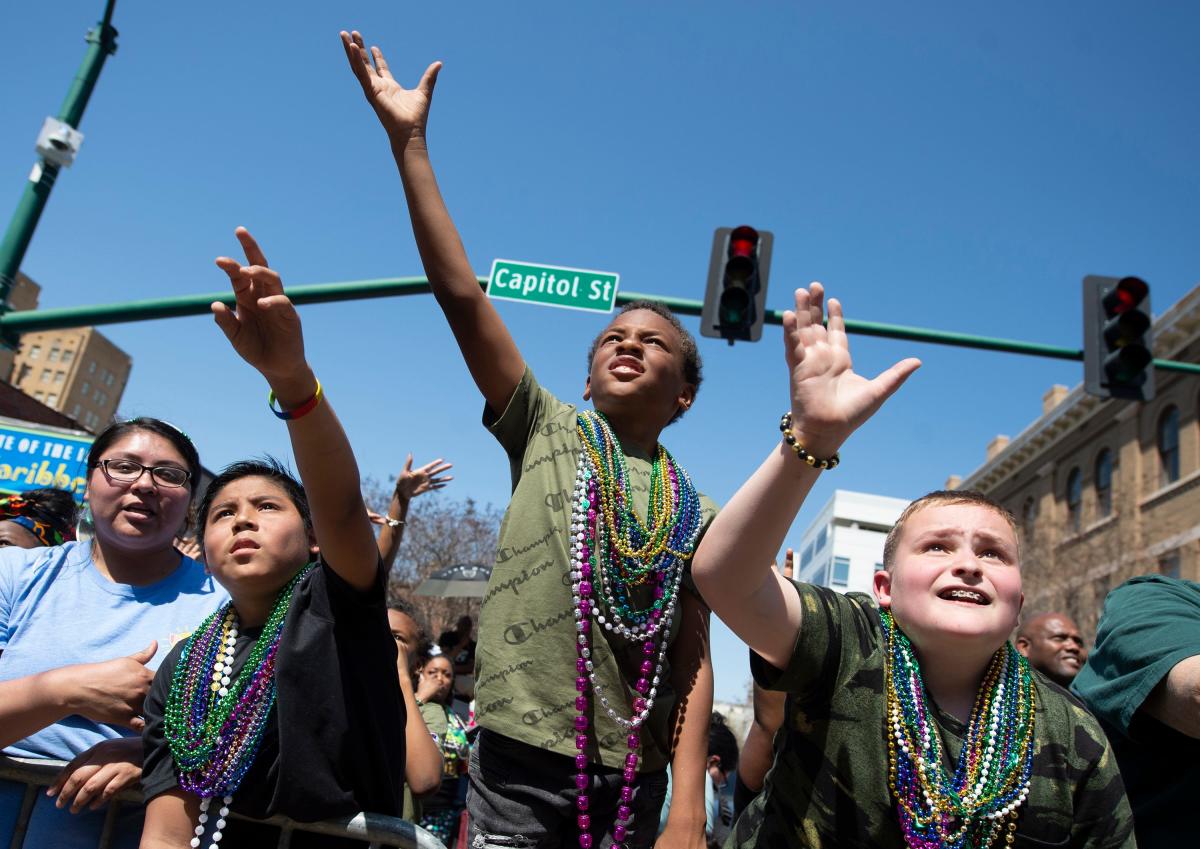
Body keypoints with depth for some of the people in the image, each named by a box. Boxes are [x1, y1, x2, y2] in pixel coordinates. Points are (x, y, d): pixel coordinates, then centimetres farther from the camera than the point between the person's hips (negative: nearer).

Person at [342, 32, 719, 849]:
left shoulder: (696, 514, 7)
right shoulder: (547, 431, 2)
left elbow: (693, 660, 3)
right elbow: (462, 296, -6)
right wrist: (410, 142, -9)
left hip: (634, 778, 2)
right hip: (522, 758, -2)